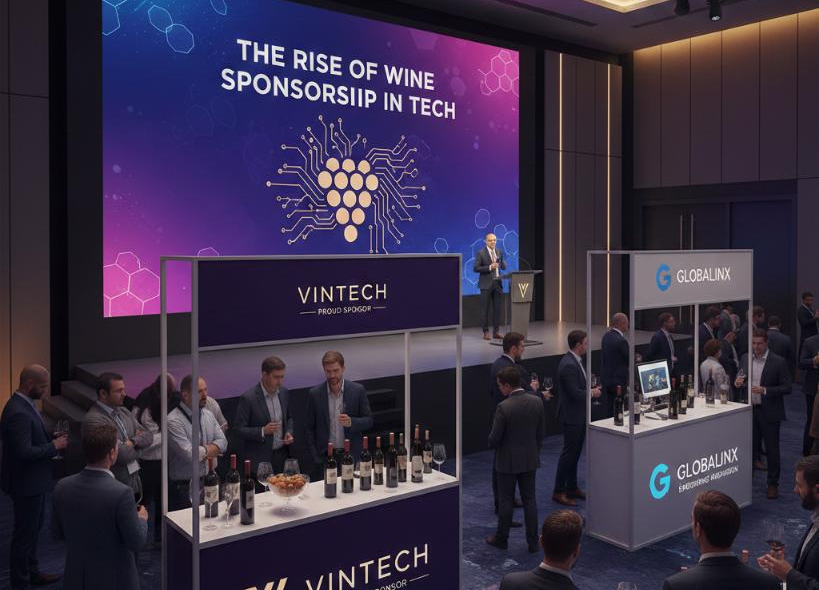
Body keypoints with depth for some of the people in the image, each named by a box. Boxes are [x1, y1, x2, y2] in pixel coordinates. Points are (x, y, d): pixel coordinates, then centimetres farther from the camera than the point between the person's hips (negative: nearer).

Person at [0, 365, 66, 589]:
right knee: (24, 533, 4)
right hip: (26, 483, -10)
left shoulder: (25, 404, 5)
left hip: (33, 480, 10)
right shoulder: (18, 413, -27)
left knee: (33, 528, 22)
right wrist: (54, 446, -19)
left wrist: (52, 439, 1)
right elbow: (24, 452, -30)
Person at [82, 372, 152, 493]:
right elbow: (121, 454, -21)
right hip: (115, 484, -7)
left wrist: (133, 442, -12)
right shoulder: (93, 419, -16)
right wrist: (138, 441, -2)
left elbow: (148, 437, 8)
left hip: (135, 479, 7)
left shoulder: (124, 411, 10)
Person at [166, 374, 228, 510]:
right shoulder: (174, 421, -16)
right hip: (184, 487, -6)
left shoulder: (208, 415, 8)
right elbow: (189, 454, -22)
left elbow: (223, 442, 4)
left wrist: (203, 451, -12)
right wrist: (210, 449, -4)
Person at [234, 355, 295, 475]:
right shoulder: (248, 398, -15)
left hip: (282, 455, 5)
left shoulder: (284, 392, 3)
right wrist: (262, 431, -23)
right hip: (260, 459, -5)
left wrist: (289, 432, -1)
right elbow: (238, 429, -11)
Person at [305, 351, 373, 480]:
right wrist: (315, 458, -4)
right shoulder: (314, 394, -1)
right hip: (324, 456, 0)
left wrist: (351, 422, -18)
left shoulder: (357, 390, -3)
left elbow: (369, 421, 2)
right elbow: (309, 429, 4)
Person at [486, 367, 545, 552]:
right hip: (530, 459, 4)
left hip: (508, 461, -4)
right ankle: (533, 542, 18)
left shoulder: (504, 407, -23)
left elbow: (494, 439, -17)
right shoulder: (537, 401, -6)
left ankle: (501, 539, 26)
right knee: (530, 500, 13)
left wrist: (492, 443, 6)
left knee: (506, 501, 10)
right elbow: (541, 432, 4)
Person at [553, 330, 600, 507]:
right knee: (569, 453, -2)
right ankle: (558, 492, 7)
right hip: (572, 416, -10)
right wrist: (592, 393, -11)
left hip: (579, 415, 10)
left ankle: (572, 488, 27)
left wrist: (591, 389, 3)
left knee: (575, 452, 16)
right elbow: (575, 393, -27)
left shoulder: (575, 361, 8)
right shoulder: (569, 365, -24)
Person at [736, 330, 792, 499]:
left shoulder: (778, 362, -10)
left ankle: (773, 484, 19)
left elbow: (787, 388, -11)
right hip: (749, 409, 4)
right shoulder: (745, 358, 4)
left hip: (769, 412, -4)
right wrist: (738, 383, -9)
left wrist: (765, 390, -24)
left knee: (772, 449, 6)